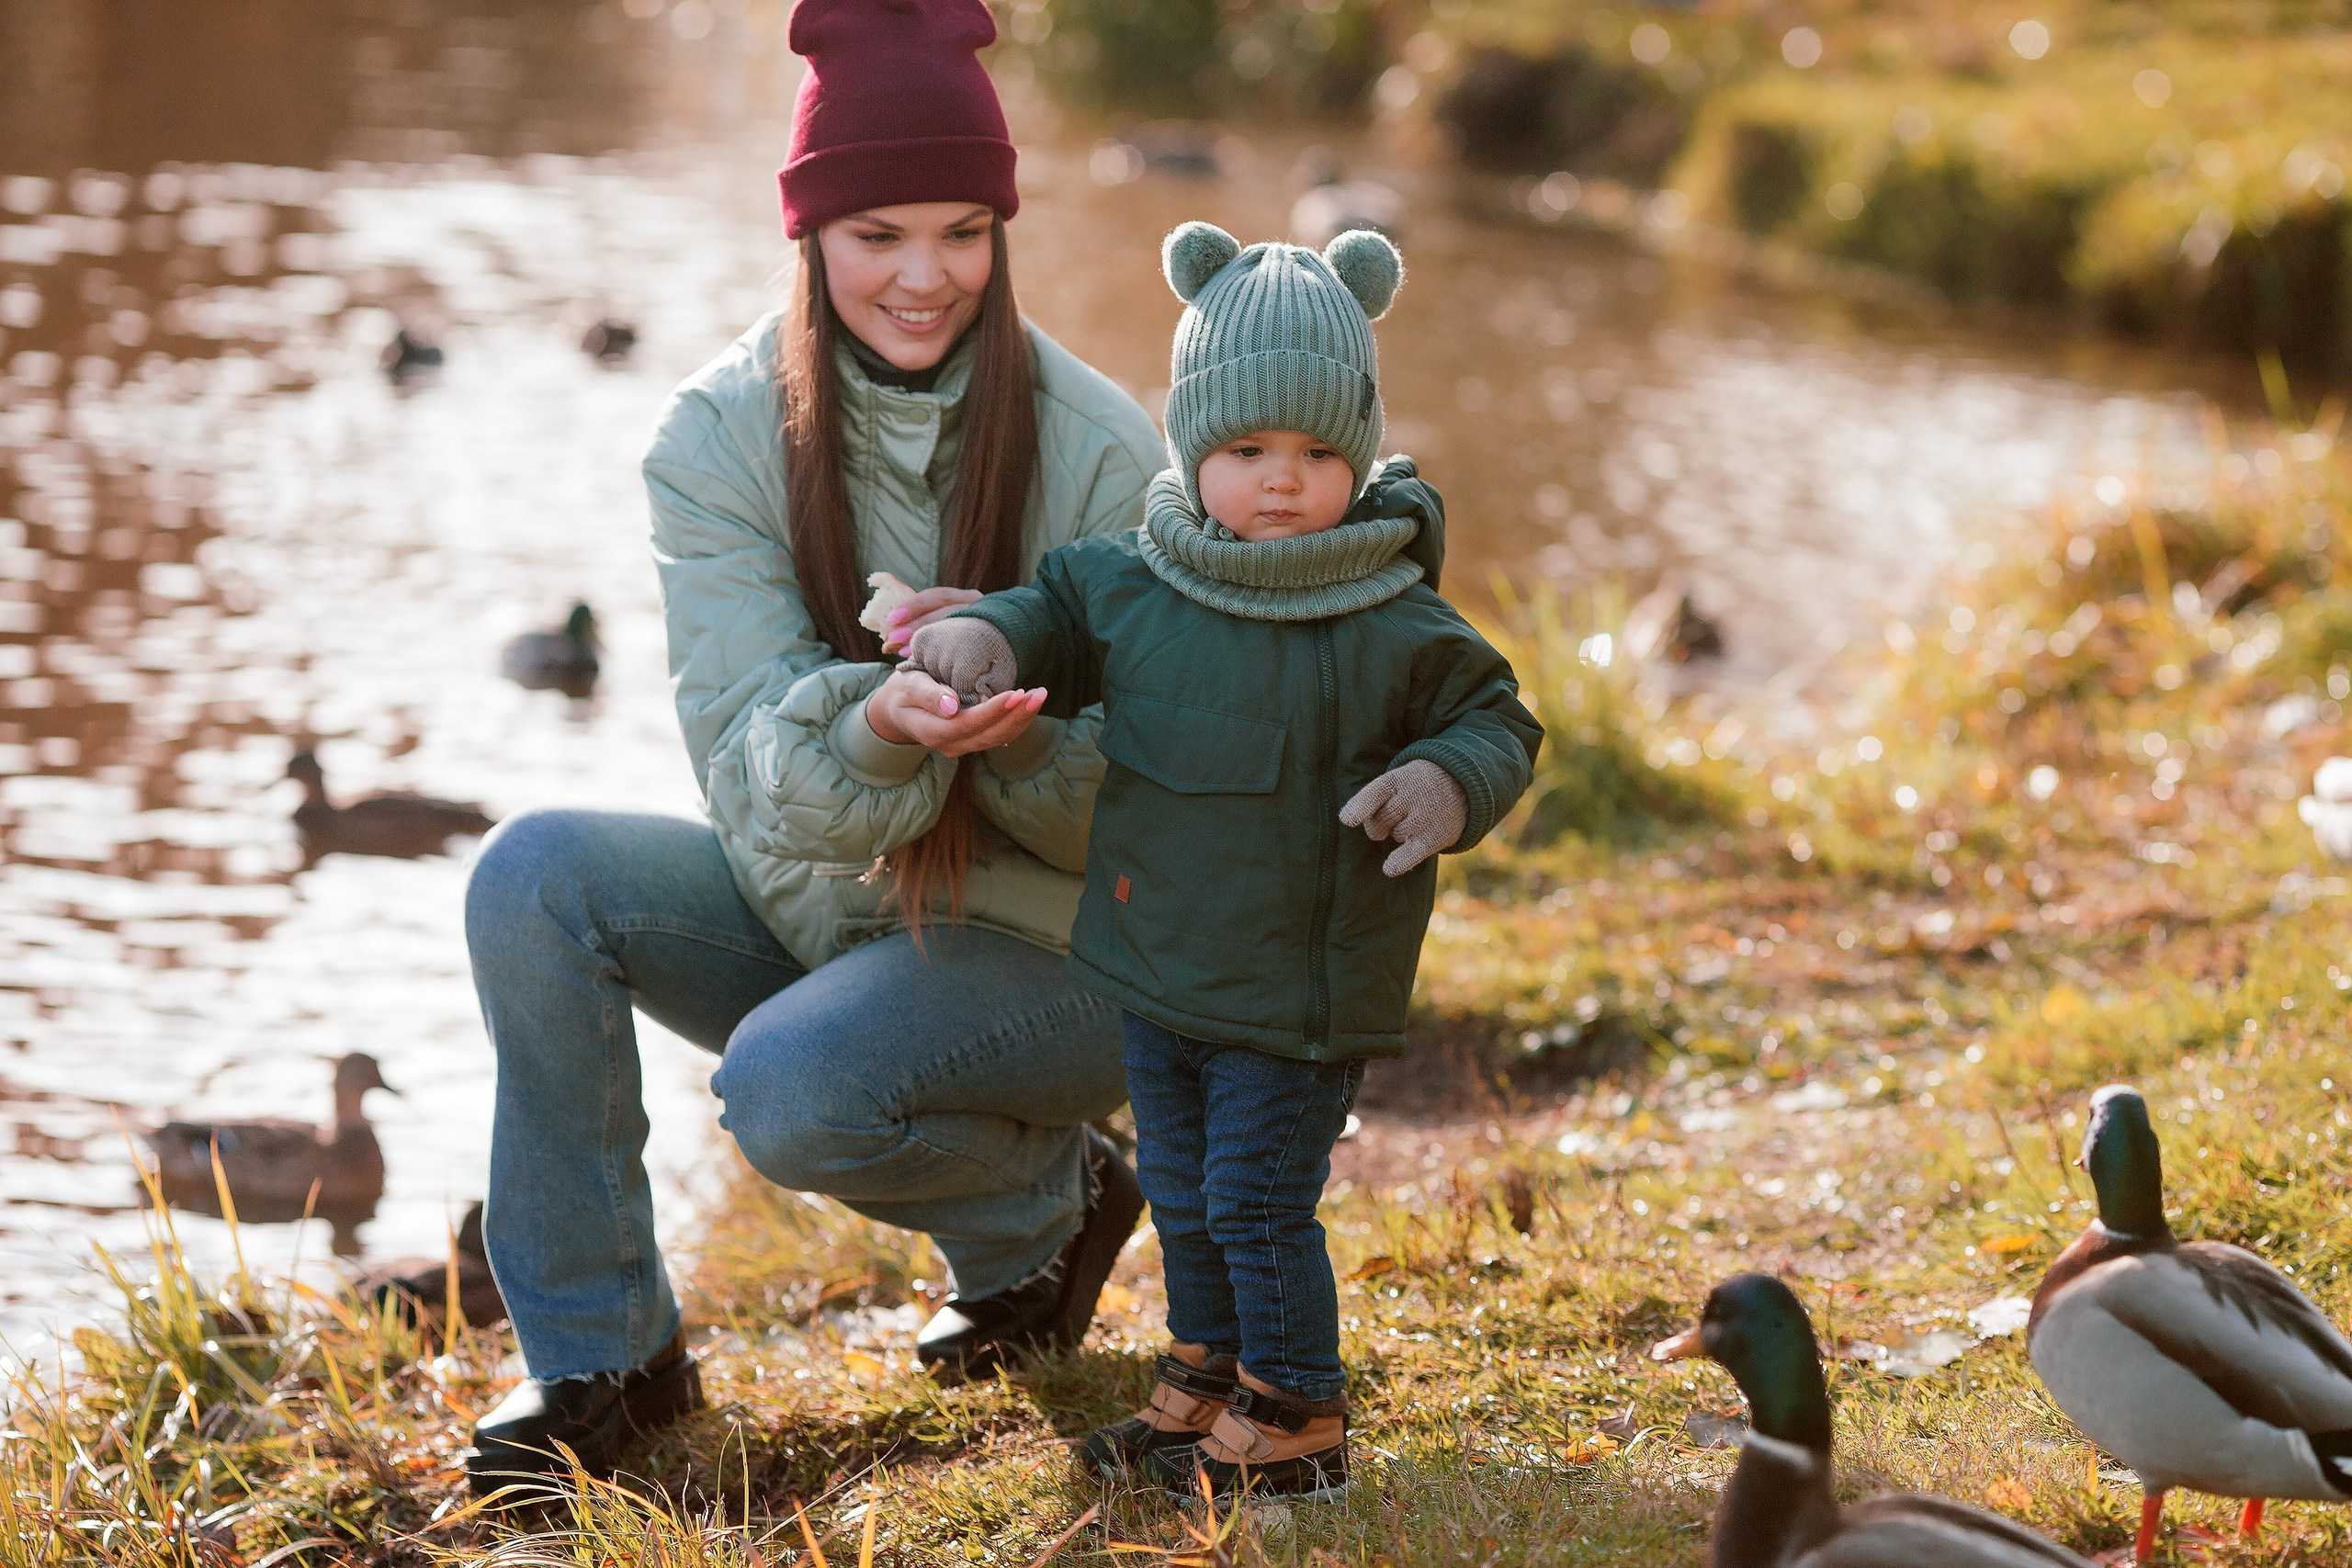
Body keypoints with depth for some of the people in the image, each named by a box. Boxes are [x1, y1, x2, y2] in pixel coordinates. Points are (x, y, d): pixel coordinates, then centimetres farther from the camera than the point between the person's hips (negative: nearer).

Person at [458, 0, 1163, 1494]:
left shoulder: (1096, 448, -15)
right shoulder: (722, 436, -9)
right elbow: (752, 776, -17)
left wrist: (1025, 730, -35)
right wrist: (875, 730, -40)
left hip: (1043, 942, -3)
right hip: (810, 907, 4)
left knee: (790, 1090, -31)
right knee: (535, 874, -21)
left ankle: (1046, 1200, 4)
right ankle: (598, 1354, -9)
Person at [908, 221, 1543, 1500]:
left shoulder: (1391, 626, -15)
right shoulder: (1136, 583, -2)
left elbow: (1495, 724, -6)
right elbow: (1062, 612, 17)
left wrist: (1445, 786, -26)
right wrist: (988, 636, -3)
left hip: (1300, 989, -5)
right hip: (1159, 969, 6)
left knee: (1258, 1199, -1)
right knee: (1181, 1194, 18)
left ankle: (1293, 1420, 16)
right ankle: (1205, 1383, 37)